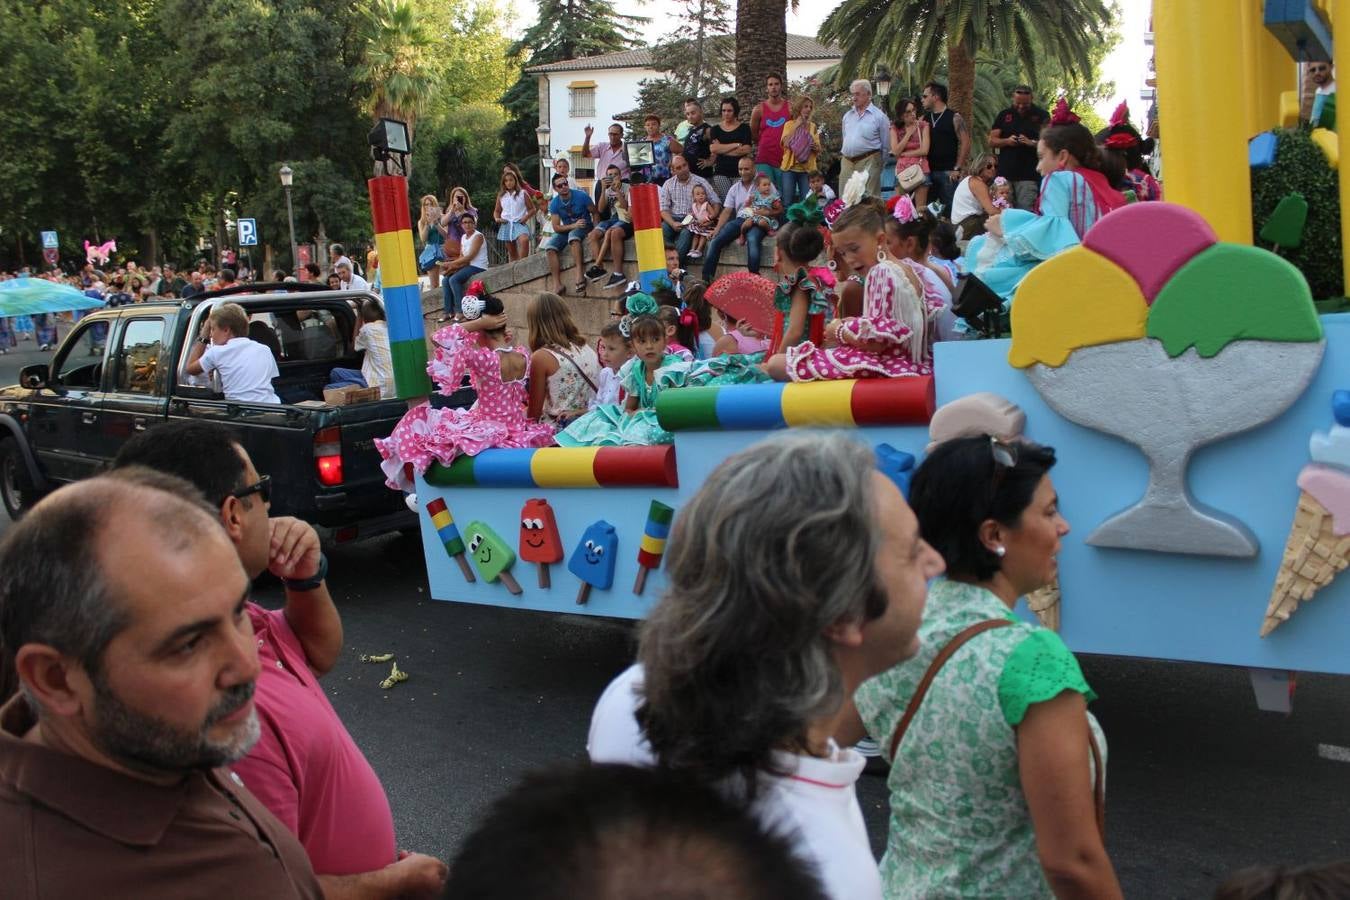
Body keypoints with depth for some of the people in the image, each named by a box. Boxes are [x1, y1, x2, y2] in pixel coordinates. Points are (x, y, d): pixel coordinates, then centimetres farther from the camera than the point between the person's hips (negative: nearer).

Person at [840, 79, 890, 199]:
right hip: (847, 162, 5)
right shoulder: (847, 115, 17)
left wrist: (880, 162, 2)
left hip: (868, 162, -5)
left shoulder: (879, 116, 0)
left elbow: (885, 144, 2)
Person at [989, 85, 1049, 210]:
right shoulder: (1004, 115, 13)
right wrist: (1007, 141, -8)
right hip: (1005, 173, 4)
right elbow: (991, 141, 11)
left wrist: (1032, 142, -19)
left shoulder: (1041, 115, 3)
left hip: (1028, 176, -4)